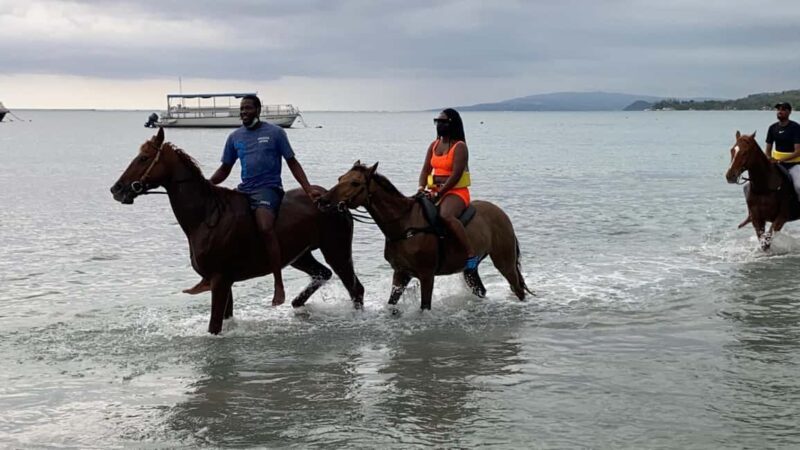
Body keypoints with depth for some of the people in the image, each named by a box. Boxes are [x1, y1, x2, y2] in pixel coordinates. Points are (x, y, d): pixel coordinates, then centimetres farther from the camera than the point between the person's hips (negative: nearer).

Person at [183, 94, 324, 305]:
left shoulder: (275, 133, 1)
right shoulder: (235, 137, 13)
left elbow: (292, 163, 2)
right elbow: (224, 169, 20)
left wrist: (308, 189, -8)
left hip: (268, 189, -6)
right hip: (244, 190, 6)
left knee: (265, 227, -32)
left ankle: (279, 285, -27)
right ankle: (209, 278, 8)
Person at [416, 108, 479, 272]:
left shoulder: (459, 147, -8)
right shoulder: (434, 145, 15)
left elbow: (456, 174, -17)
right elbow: (426, 169, 11)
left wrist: (439, 193, -22)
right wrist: (422, 187, -9)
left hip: (456, 192, -8)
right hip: (436, 192, 8)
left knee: (445, 215, -37)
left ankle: (471, 254, -32)